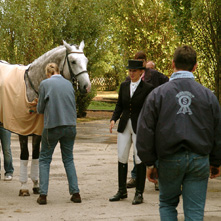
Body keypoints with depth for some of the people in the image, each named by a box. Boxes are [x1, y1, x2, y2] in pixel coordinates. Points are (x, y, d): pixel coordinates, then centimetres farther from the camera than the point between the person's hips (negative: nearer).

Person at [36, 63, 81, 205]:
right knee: (69, 159, 16)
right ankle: (75, 192, 10)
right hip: (70, 126, 4)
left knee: (44, 159, 10)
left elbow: (40, 109, -1)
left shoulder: (45, 84, -6)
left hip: (52, 126, -3)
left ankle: (43, 194, 2)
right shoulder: (69, 84, 6)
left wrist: (39, 108, 21)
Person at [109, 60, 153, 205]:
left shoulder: (147, 88, -5)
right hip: (124, 126, 5)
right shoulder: (124, 86, 9)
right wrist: (114, 119, -4)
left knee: (140, 159, -2)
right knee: (122, 158, 5)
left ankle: (139, 193, 6)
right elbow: (119, 105, 13)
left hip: (139, 127, -4)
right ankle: (122, 191, 17)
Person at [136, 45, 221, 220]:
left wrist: (150, 163, 5)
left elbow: (145, 132, -3)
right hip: (199, 160, 1)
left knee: (167, 204, 18)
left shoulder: (158, 94, -3)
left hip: (169, 160, -1)